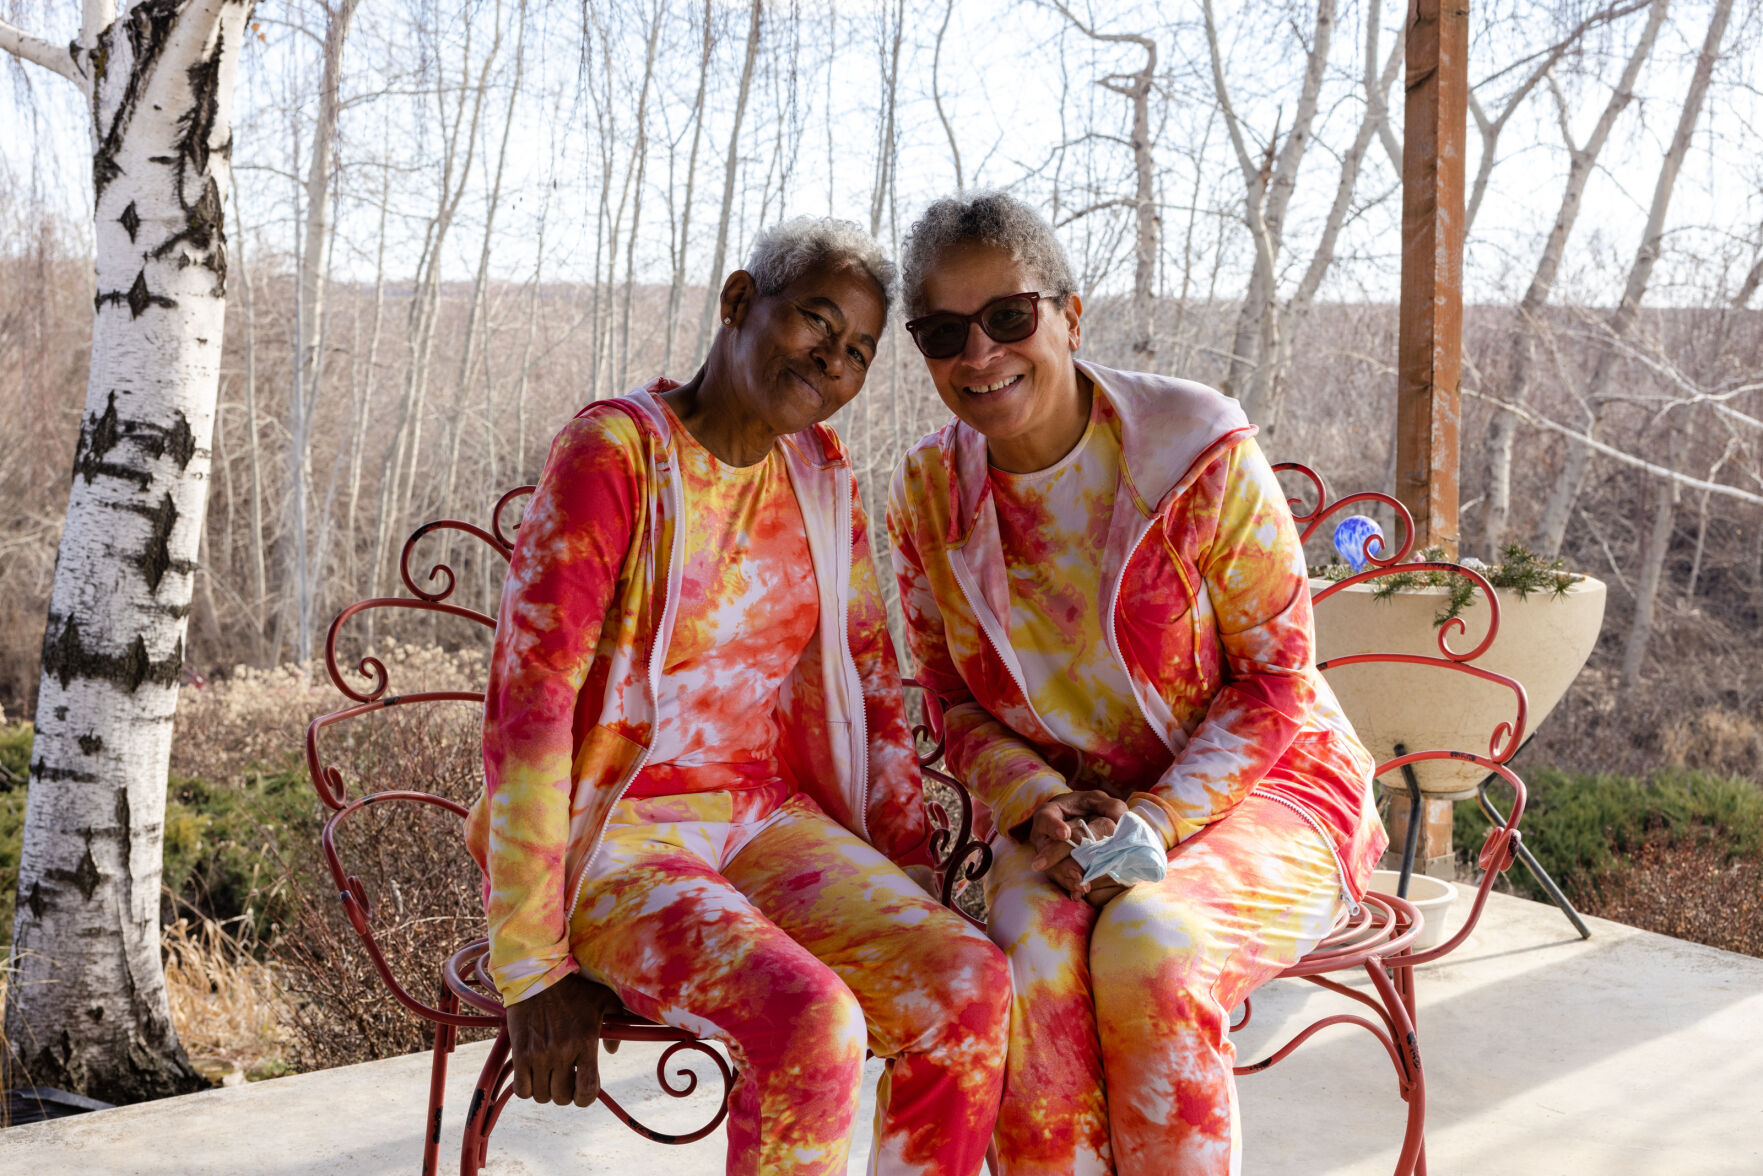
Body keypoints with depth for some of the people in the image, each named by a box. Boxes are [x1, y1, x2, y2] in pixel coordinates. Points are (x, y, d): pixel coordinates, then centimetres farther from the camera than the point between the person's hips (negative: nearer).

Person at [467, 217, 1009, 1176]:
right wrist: (531, 970, -19)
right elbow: (527, 704, -18)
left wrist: (911, 883, 4)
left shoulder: (819, 471, 7)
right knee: (809, 1023, -31)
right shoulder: (613, 452, -14)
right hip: (608, 836, -6)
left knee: (968, 986, -18)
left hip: (762, 817, 6)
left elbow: (866, 674, 11)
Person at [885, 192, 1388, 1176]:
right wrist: (1036, 804, -13)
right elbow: (955, 698, 7)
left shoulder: (1204, 455, -14)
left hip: (1255, 786, -2)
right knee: (1036, 954, -29)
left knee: (1147, 946, -32)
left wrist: (1158, 818, -20)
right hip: (1062, 809, 3)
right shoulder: (929, 494, -1)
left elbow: (1277, 676, -9)